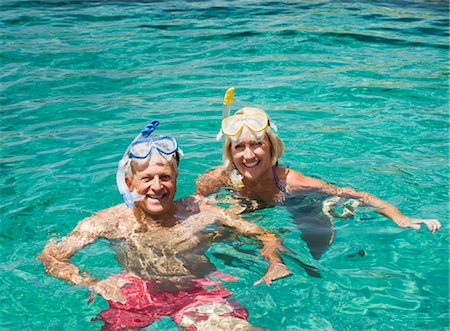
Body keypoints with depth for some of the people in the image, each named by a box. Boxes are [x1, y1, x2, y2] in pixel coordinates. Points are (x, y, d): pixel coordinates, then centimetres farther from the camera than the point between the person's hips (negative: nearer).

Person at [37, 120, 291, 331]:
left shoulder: (199, 214, 1)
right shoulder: (110, 222, 0)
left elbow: (267, 237, 8)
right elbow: (50, 257, -3)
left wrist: (275, 265, -12)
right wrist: (90, 284, -19)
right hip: (134, 293, 2)